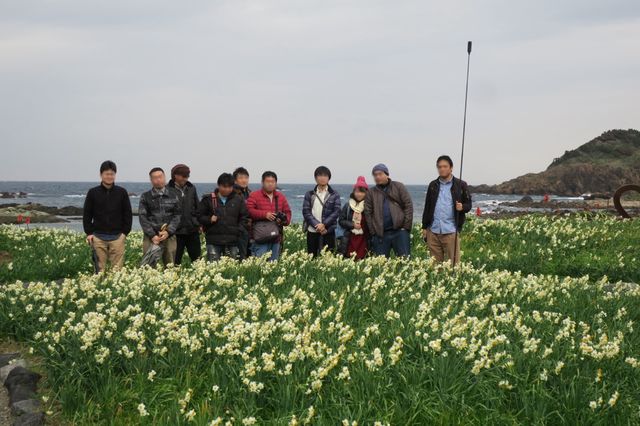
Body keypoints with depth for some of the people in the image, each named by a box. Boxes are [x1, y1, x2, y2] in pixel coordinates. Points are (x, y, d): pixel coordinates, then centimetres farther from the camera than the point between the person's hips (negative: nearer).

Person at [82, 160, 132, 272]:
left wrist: (125, 232, 0)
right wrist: (89, 233, 0)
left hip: (117, 236, 0)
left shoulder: (122, 192, 5)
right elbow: (87, 214, 7)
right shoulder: (93, 192, 4)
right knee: (100, 269, 3)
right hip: (98, 237, 0)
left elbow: (128, 214, 8)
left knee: (117, 268, -2)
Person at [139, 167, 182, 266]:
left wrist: (168, 232, -8)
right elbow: (142, 217, 1)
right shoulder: (145, 197, 8)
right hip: (151, 236, -1)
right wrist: (152, 235, -10)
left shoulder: (174, 194, 10)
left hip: (169, 236, 1)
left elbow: (178, 215, 6)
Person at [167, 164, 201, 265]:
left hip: (192, 230, 4)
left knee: (197, 258, 9)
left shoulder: (191, 188, 10)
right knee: (175, 260, 4)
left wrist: (199, 224, 12)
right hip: (176, 231, -4)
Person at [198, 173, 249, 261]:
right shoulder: (209, 199, 4)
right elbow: (199, 216, 8)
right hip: (213, 241, -2)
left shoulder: (238, 199, 9)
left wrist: (239, 230, 0)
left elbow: (244, 217, 14)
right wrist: (209, 220, -10)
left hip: (232, 241, 2)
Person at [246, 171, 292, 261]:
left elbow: (287, 212, 18)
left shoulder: (281, 197, 16)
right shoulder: (254, 196, 1)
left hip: (276, 237, 5)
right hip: (261, 236, -5)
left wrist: (284, 220, -5)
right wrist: (264, 214, -18)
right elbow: (249, 211, -9)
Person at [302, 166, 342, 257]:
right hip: (312, 232, 1)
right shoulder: (309, 195, 9)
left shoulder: (334, 195, 7)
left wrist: (324, 224, -15)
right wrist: (316, 225, -14)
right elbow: (306, 212, 0)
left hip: (328, 232, -1)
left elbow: (336, 212, -3)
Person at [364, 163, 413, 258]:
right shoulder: (371, 193, 11)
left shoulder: (398, 187, 6)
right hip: (380, 234, 2)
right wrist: (373, 232, -2)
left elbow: (408, 206, 0)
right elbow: (368, 213, 7)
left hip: (399, 231, -2)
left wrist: (406, 226, -7)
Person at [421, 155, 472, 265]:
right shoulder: (433, 185, 13)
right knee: (435, 263, 8)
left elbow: (468, 205, 5)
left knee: (453, 263, -3)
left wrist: (462, 207, -18)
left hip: (451, 231, -3)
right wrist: (424, 227, 12)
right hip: (433, 231, 4)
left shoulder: (460, 185, 2)